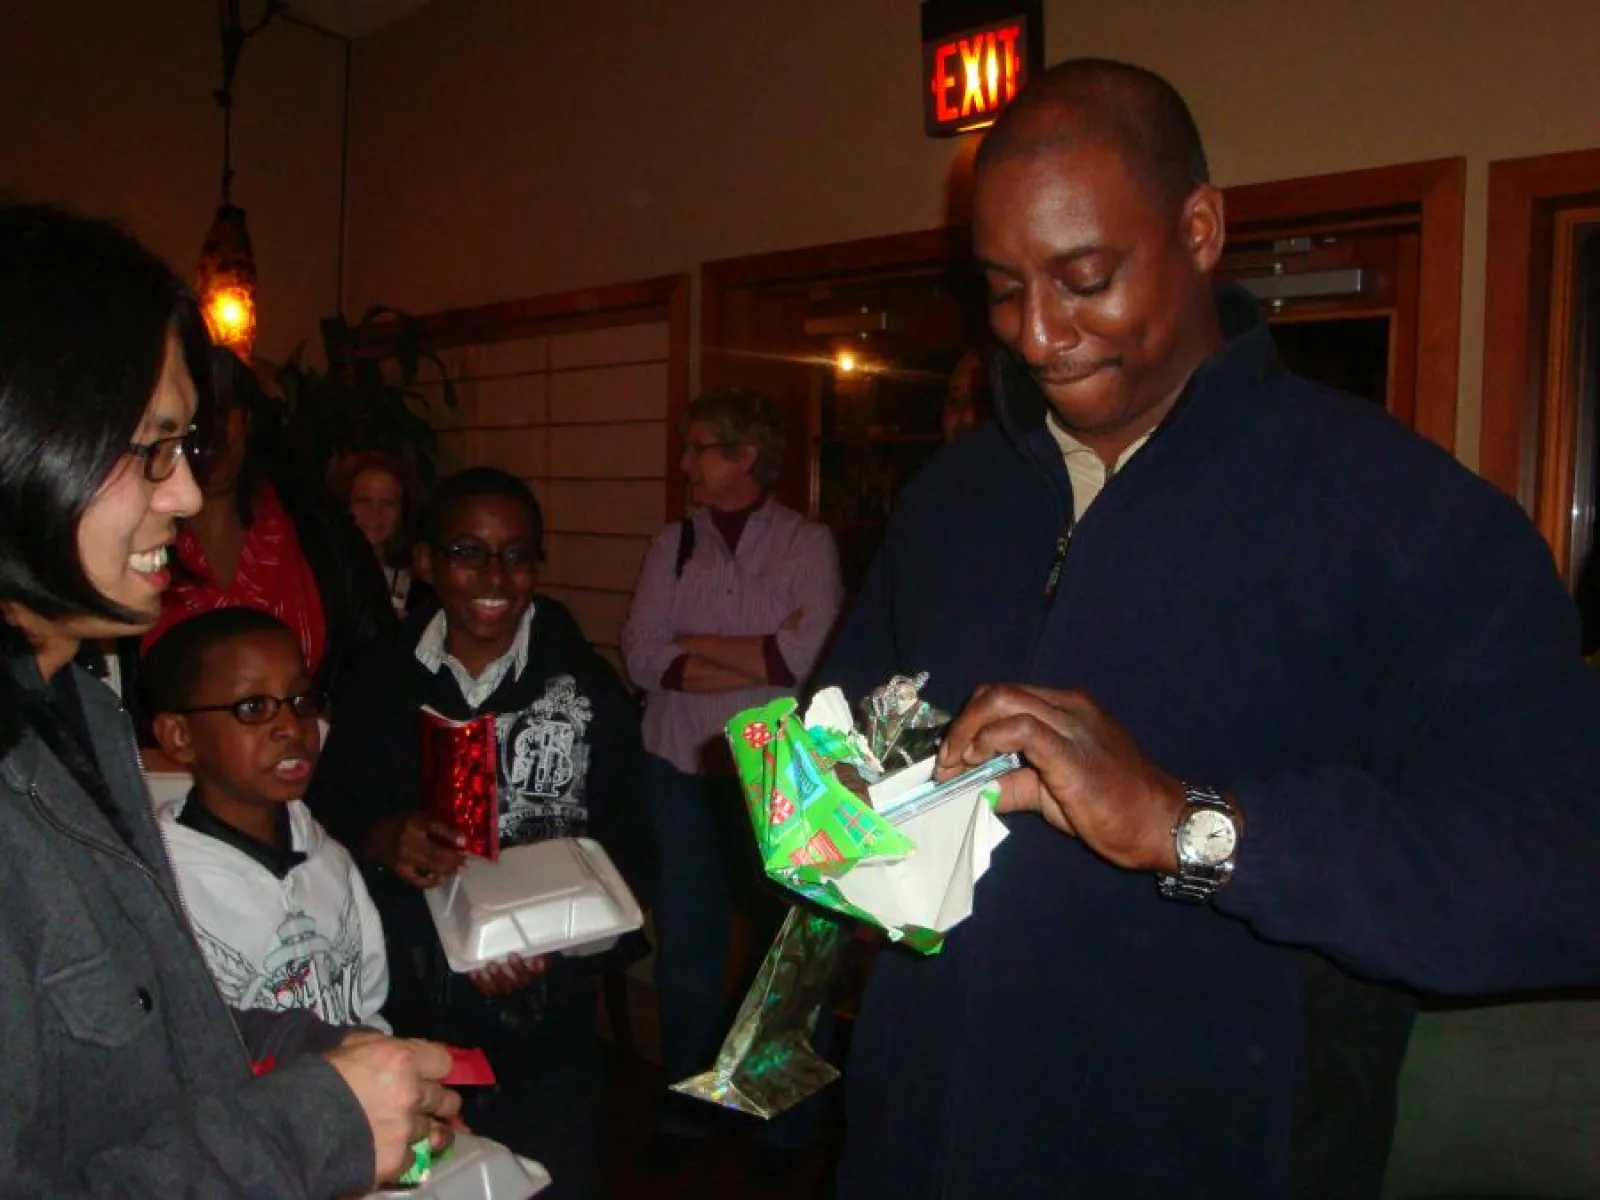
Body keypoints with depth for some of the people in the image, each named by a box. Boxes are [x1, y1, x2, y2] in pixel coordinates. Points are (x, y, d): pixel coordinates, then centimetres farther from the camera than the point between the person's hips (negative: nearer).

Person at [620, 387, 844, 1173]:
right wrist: (761, 660, -12)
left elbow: (814, 654, -17)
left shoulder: (807, 543, -2)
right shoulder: (671, 545, 6)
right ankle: (685, 1114, 32)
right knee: (686, 951, 13)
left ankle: (792, 1124, 28)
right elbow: (641, 658, -4)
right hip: (681, 771, 3)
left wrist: (695, 645, -8)